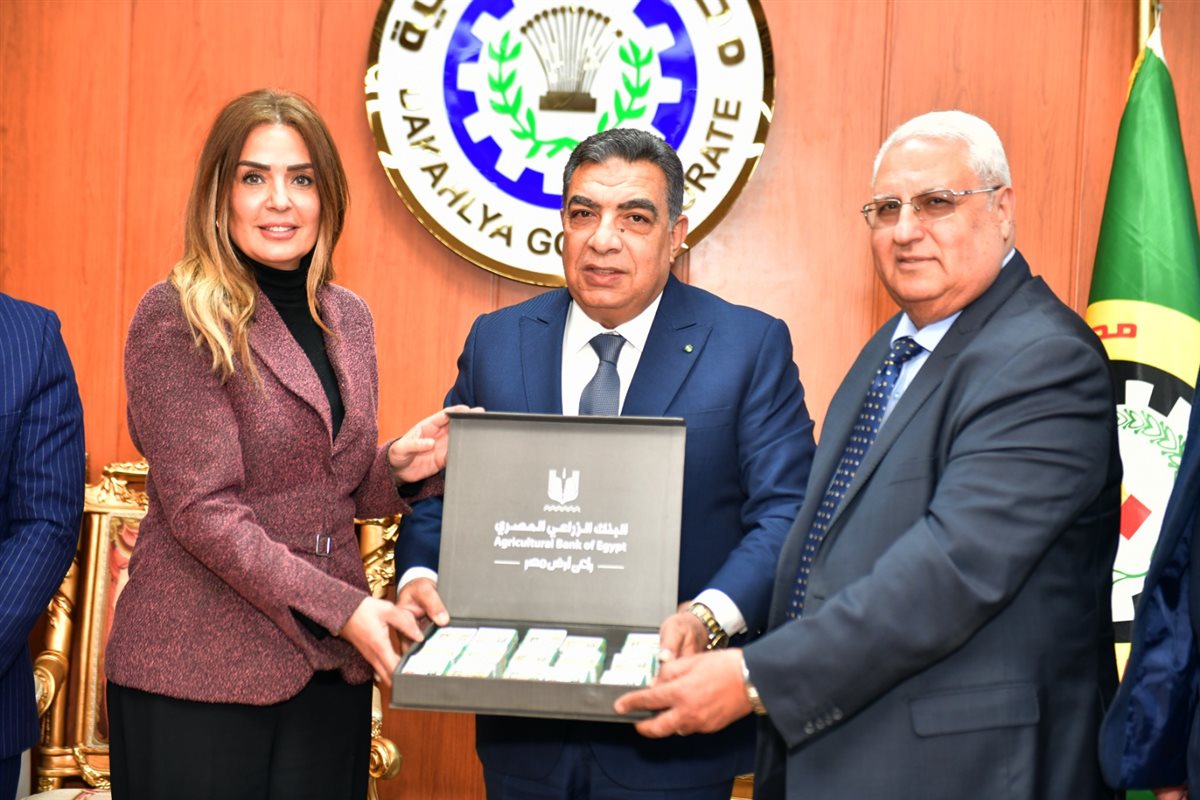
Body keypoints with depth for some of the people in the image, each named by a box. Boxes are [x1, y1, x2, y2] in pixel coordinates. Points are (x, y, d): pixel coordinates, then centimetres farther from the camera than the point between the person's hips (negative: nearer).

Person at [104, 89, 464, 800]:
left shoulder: (347, 317, 9)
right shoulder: (176, 317, -9)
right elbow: (202, 510, -15)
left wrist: (399, 467, -5)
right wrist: (341, 607, -20)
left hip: (330, 662, 6)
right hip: (201, 666, -5)